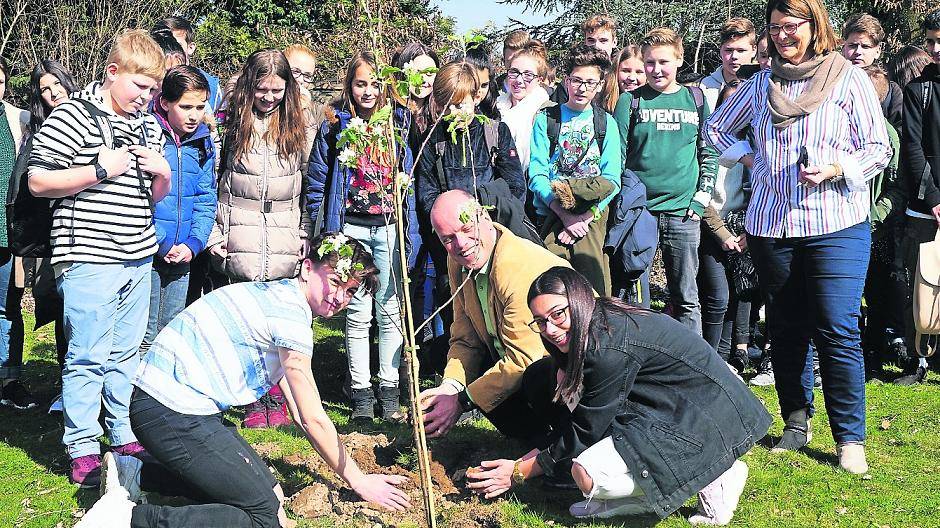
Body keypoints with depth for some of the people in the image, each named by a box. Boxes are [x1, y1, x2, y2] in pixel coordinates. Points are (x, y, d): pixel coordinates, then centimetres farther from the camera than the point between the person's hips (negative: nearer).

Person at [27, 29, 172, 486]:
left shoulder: (149, 126, 14)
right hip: (89, 259, -7)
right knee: (88, 357, -2)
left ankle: (126, 435, 26)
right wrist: (100, 169, -18)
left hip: (138, 260, 7)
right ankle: (83, 449, 8)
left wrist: (163, 173, 0)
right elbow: (38, 182, -12)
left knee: (127, 353, 15)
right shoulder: (74, 116, -8)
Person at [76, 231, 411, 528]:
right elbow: (313, 420, -11)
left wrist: (340, 459, 18)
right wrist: (358, 481, 0)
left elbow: (299, 412, 21)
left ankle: (135, 475, 16)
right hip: (174, 414, -11)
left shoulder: (279, 295, 17)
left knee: (269, 492, 16)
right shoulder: (291, 313, -15)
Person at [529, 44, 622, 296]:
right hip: (551, 215, 0)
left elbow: (612, 180, 4)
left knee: (594, 292, -11)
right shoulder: (546, 120, 10)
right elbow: (536, 175, 0)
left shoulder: (606, 123, 13)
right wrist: (564, 215, -13)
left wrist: (585, 216, -11)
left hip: (593, 216, 1)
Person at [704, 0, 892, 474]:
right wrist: (745, 156, 10)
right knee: (785, 329, 10)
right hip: (770, 225, 4)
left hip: (836, 225, -4)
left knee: (837, 331, -8)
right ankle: (796, 425, 22)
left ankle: (850, 439, 1)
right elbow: (716, 127, 26)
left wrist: (836, 168, -16)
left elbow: (879, 148, 0)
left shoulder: (849, 79, 1)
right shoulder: (760, 84, 12)